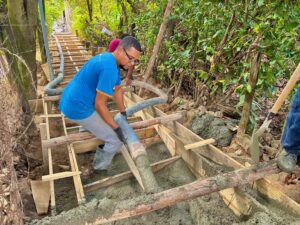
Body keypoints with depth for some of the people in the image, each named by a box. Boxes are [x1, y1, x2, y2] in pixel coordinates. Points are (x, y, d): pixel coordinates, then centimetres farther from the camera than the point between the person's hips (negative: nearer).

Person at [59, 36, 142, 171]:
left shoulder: (110, 60, 6)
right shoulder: (109, 67, -26)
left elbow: (117, 89, 18)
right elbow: (99, 104, -24)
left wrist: (123, 113, 27)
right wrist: (116, 128, -14)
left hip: (69, 102, 10)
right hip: (78, 108, -10)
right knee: (116, 140, 0)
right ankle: (100, 169, 21)